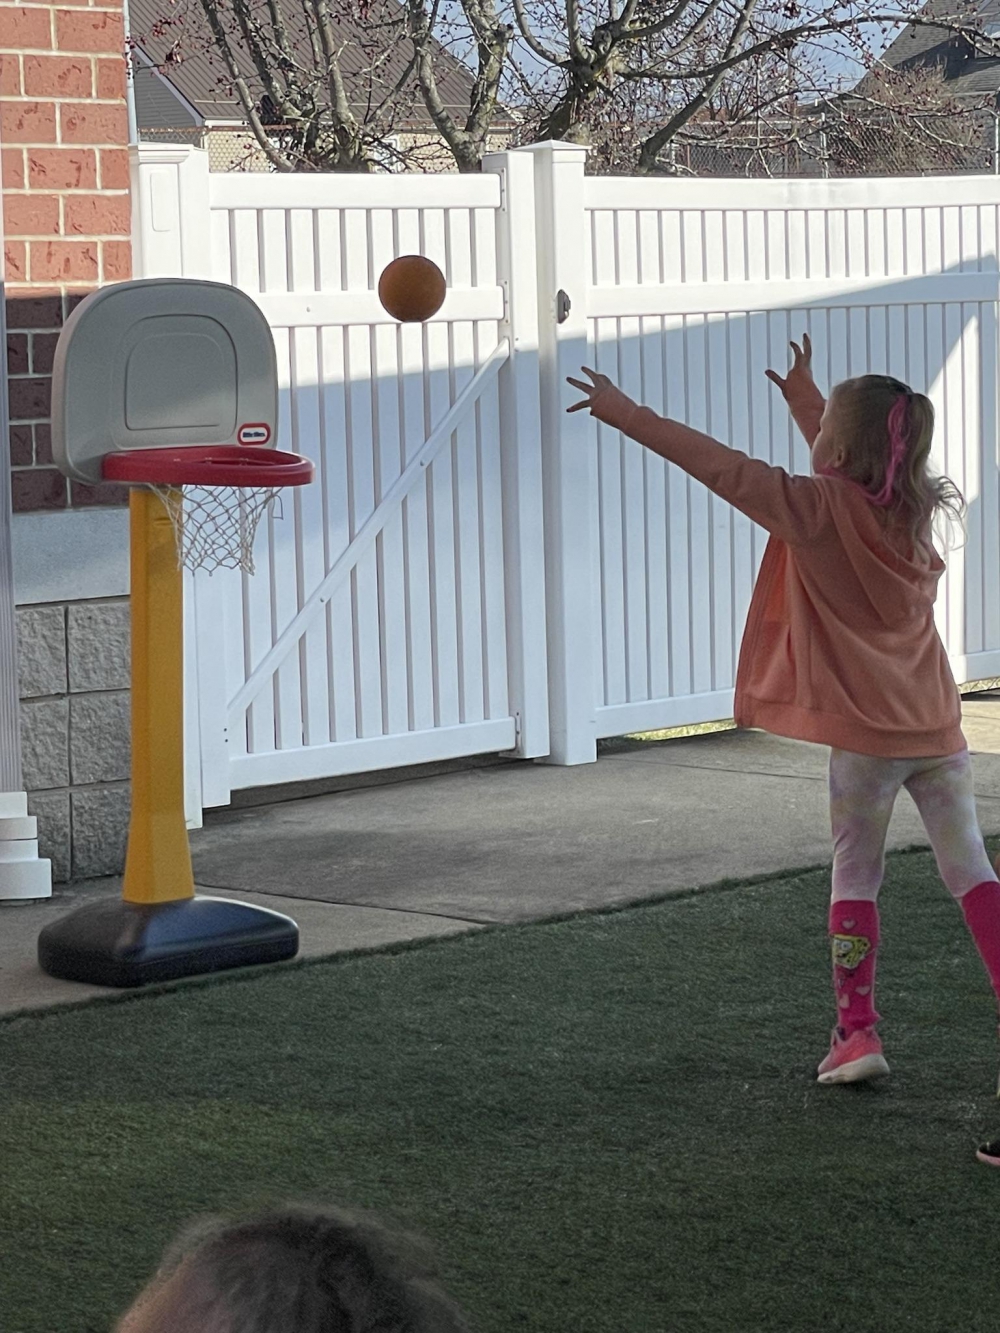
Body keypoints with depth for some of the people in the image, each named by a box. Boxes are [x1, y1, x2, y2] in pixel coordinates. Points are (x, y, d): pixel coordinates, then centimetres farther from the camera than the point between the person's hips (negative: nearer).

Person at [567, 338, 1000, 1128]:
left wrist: (627, 413, -6)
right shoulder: (908, 507, 6)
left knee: (855, 876, 7)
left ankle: (858, 1032, 5)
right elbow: (849, 461, 30)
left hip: (866, 736, -5)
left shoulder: (821, 510, -12)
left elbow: (720, 467, -11)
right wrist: (806, 399, 34)